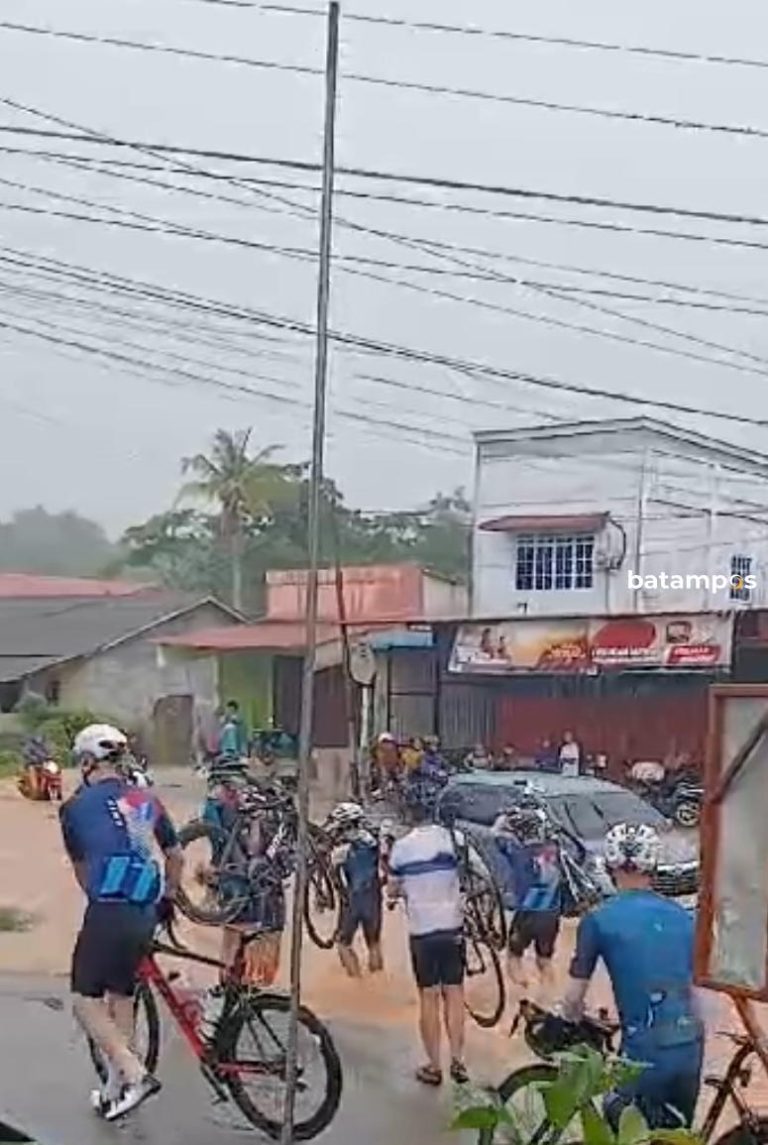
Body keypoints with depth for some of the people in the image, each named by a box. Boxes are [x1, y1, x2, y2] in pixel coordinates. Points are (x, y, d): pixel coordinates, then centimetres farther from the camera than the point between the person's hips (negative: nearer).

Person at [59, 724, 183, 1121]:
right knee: (121, 996, 18)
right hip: (145, 913, 6)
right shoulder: (147, 799, 13)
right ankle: (114, 1090, 24)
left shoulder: (75, 807, 1)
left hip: (107, 911, -6)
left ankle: (136, 1075, -10)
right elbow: (175, 854, 22)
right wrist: (167, 898, 37)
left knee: (86, 1001, 5)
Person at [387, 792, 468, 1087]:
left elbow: (391, 892, 5)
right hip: (451, 927, 1)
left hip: (421, 931, -1)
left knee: (429, 997, 6)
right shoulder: (448, 837, -1)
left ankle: (434, 1066, 9)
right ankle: (457, 1060, 7)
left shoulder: (402, 847, -4)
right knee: (454, 994, 10)